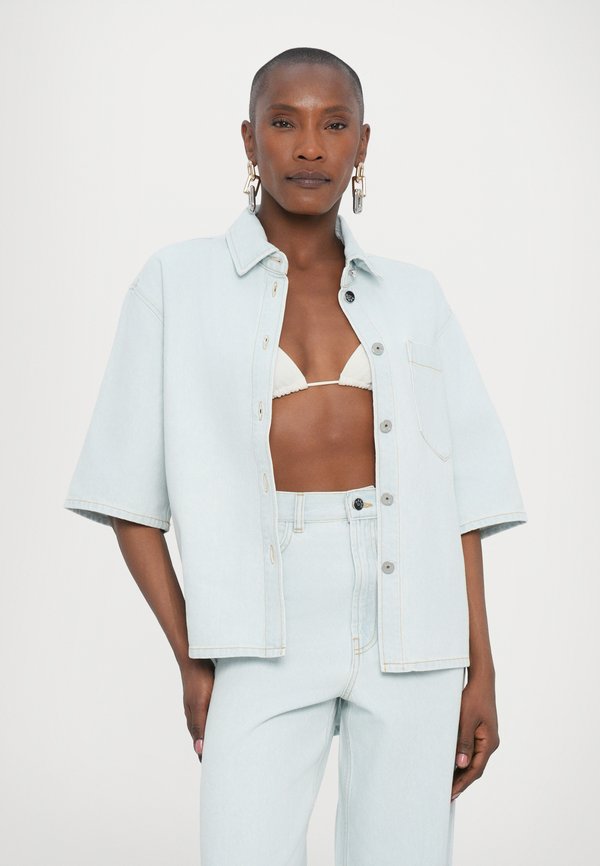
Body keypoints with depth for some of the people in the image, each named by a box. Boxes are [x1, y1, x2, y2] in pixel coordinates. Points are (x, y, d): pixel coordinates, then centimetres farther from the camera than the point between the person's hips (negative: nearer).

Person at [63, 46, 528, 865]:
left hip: (407, 622, 2)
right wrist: (191, 658, -2)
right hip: (267, 638, -1)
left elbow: (457, 487, 7)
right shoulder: (178, 281, 3)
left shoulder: (412, 296, 10)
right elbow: (129, 490, 4)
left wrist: (480, 673, 2)